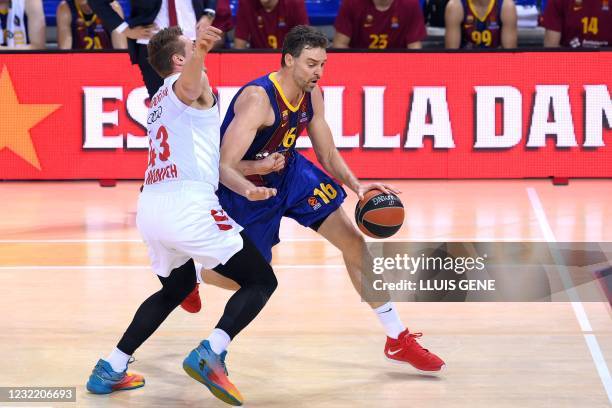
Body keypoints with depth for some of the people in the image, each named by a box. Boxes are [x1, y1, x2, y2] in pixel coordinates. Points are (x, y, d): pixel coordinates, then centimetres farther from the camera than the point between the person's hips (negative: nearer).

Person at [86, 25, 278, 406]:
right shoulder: (190, 85, 1)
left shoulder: (160, 100, 28)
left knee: (177, 288, 31)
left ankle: (111, 369, 23)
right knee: (261, 281, 1)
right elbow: (188, 78, -27)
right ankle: (210, 354, -20)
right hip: (187, 206, -9)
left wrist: (242, 189, 40)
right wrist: (200, 51, -49)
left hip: (152, 207, 9)